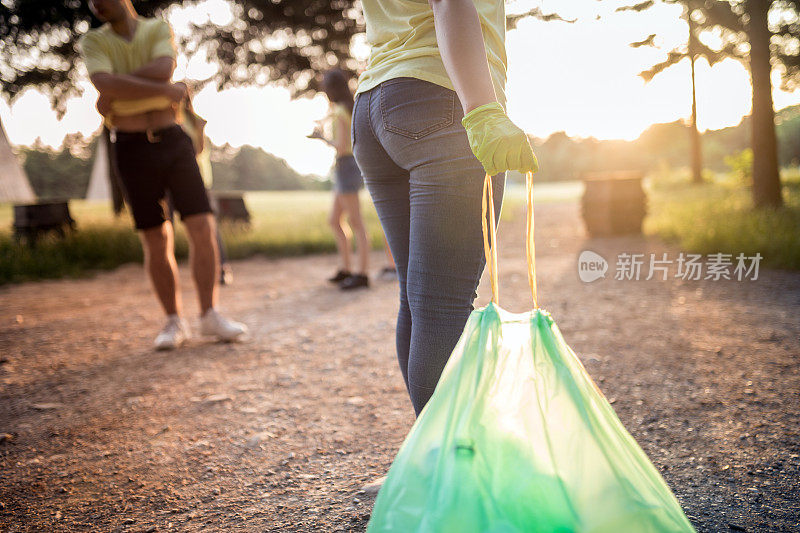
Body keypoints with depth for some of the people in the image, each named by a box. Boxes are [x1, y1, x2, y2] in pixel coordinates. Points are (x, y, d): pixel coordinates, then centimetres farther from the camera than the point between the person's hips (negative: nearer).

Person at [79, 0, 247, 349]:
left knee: (202, 228, -8)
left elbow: (163, 68, -17)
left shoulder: (160, 29, 6)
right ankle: (174, 322, 13)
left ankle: (210, 316, 2)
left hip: (173, 142, 1)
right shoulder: (92, 42, 5)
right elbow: (105, 83, -17)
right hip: (132, 150, 0)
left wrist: (114, 91, -14)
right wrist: (166, 90, -16)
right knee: (156, 241, 0)